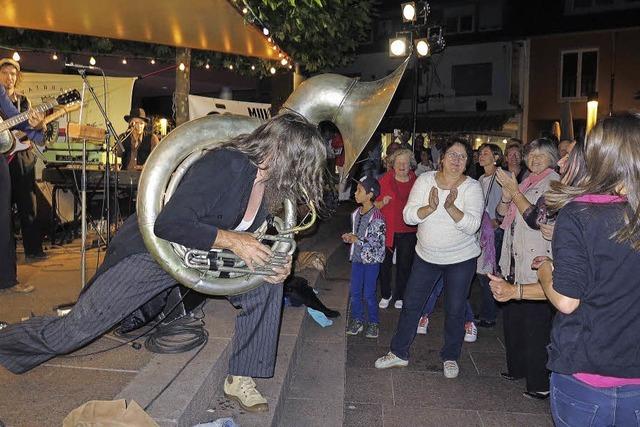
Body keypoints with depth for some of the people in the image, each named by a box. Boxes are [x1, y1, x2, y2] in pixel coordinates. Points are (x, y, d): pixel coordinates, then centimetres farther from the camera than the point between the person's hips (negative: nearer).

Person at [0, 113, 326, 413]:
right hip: (153, 251, -7)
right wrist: (231, 240, -31)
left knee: (267, 282, -9)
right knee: (71, 332, -2)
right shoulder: (224, 165, -30)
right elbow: (170, 224, -34)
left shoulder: (271, 183, -5)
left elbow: (253, 236, 7)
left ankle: (241, 378, 3)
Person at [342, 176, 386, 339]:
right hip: (357, 257, 6)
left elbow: (378, 242, -20)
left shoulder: (376, 217, -18)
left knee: (369, 294, 3)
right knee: (355, 292, 10)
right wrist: (349, 237, -2)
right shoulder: (356, 213, 4)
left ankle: (373, 323, 20)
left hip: (371, 259, -6)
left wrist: (357, 240, -18)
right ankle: (357, 320, 26)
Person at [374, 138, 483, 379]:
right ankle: (399, 352, 25)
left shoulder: (472, 187, -9)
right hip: (427, 255, 2)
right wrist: (430, 207, -29)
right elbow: (408, 216, -11)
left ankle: (450, 357, 30)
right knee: (411, 304, 9)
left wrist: (451, 207, -34)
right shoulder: (425, 180, -5)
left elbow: (472, 225, -20)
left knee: (455, 310, 9)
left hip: (461, 259, -2)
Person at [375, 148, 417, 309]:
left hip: (408, 231, 1)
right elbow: (375, 204, 0)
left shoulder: (415, 182, 3)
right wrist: (383, 202, -19)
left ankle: (399, 296, 27)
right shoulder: (385, 180, -3)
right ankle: (386, 295, 27)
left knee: (404, 265, 10)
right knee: (385, 264, 7)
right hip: (387, 229, -1)